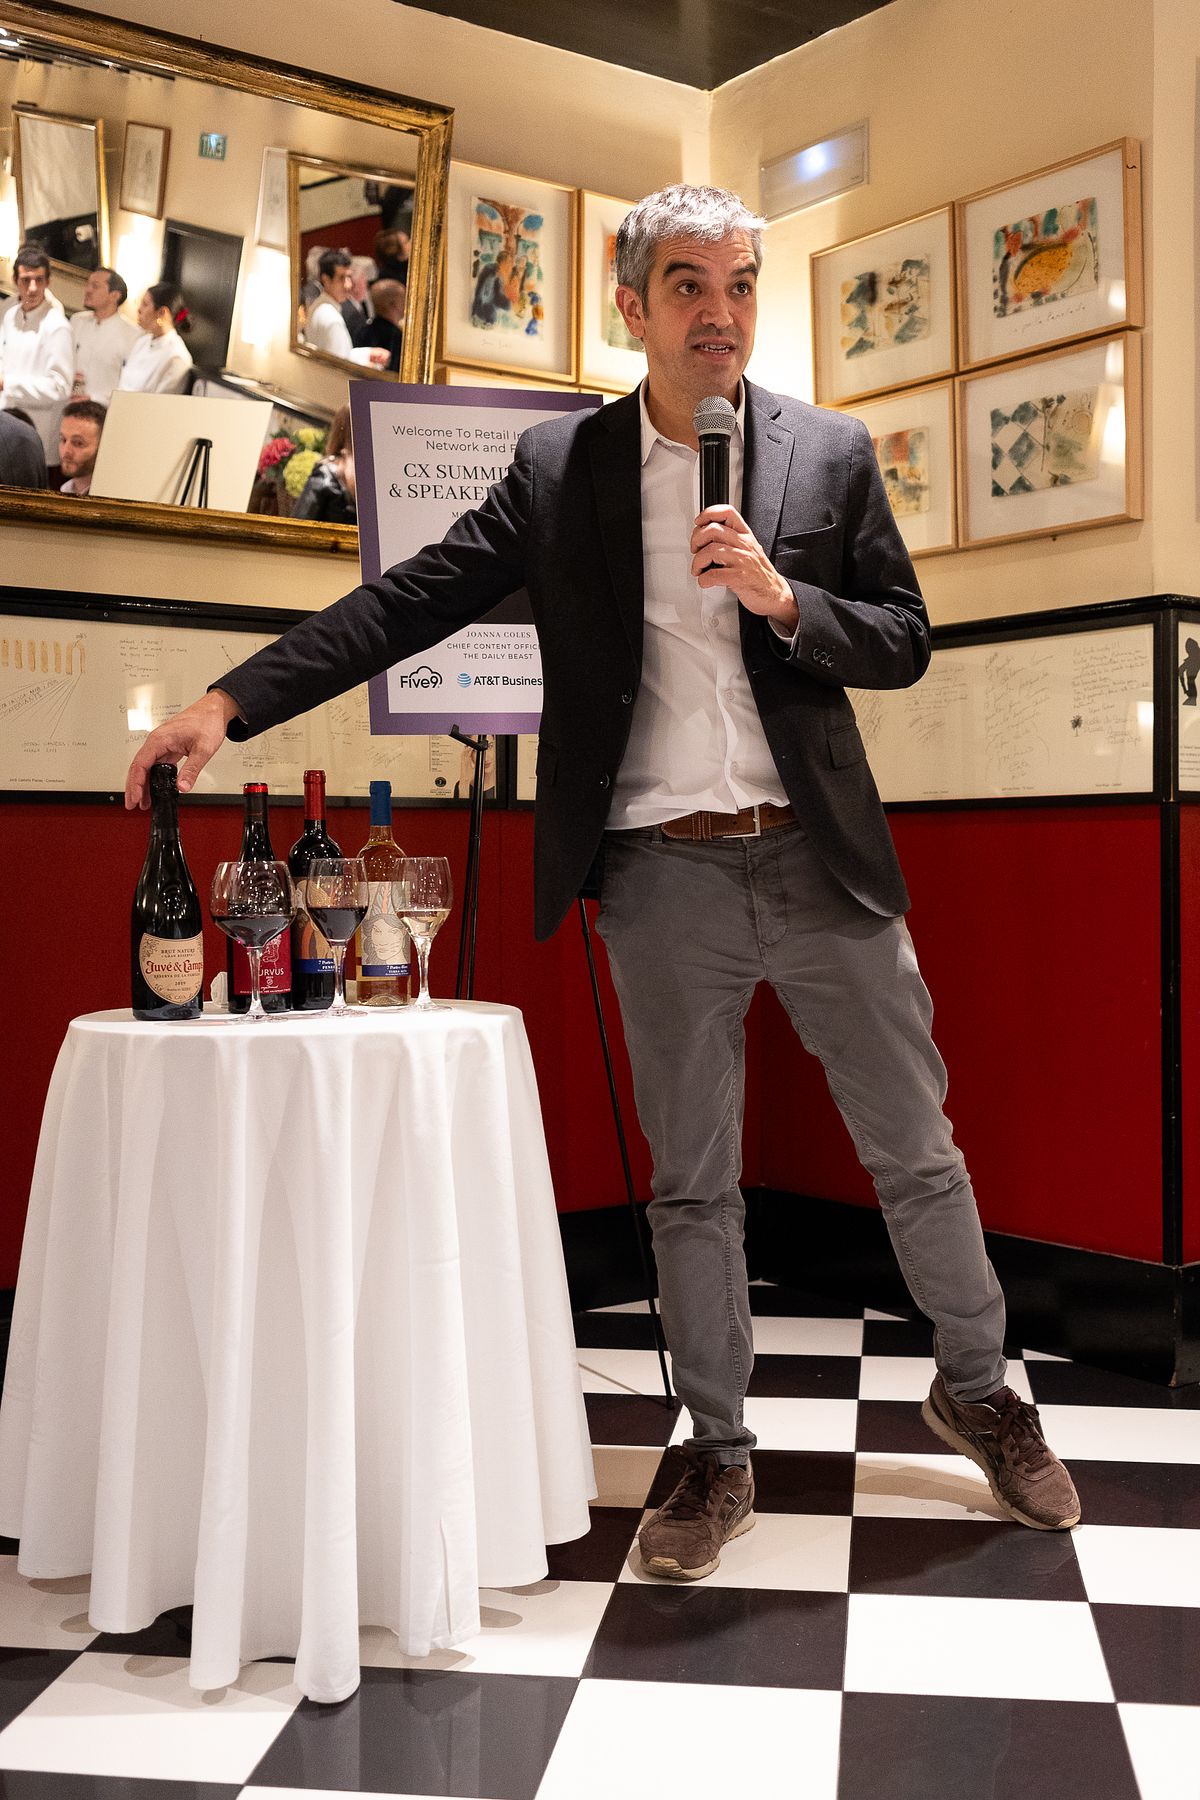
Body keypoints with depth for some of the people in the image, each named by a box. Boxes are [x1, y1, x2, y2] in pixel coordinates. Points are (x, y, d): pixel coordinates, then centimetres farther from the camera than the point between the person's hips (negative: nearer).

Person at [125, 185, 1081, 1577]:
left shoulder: (831, 452, 5)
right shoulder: (560, 467, 4)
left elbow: (905, 642, 5)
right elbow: (410, 600, -2)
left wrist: (782, 598, -14)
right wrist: (232, 701, -11)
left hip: (820, 860, 1)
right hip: (663, 882, 0)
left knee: (915, 1151, 11)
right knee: (690, 1186, 9)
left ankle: (977, 1393, 34)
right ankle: (719, 1459, 26)